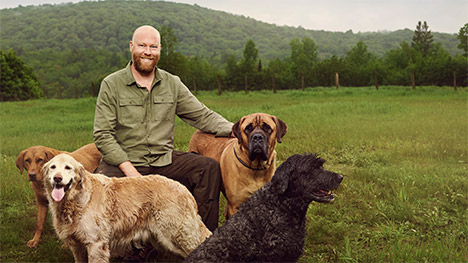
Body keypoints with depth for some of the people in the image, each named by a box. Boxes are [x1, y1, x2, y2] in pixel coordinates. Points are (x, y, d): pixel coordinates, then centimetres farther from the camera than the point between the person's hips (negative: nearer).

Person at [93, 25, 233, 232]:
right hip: (123, 161, -3)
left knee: (210, 168, -16)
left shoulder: (172, 84, 9)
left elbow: (202, 116, 10)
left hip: (164, 160, 3)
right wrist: (129, 169, -18)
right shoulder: (111, 85, -1)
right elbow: (102, 135, -6)